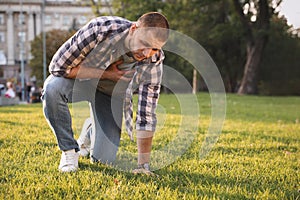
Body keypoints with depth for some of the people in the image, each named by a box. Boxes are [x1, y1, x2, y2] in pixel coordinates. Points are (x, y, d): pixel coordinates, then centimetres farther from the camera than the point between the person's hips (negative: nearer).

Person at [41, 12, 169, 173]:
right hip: (79, 77, -2)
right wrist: (106, 74, -30)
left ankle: (91, 133, 31)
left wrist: (143, 165, -25)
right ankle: (69, 150, -13)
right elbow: (58, 66, -28)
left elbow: (146, 116, -22)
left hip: (112, 93, 2)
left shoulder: (153, 63, -28)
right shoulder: (99, 29, -36)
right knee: (52, 88, -36)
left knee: (103, 159, -6)